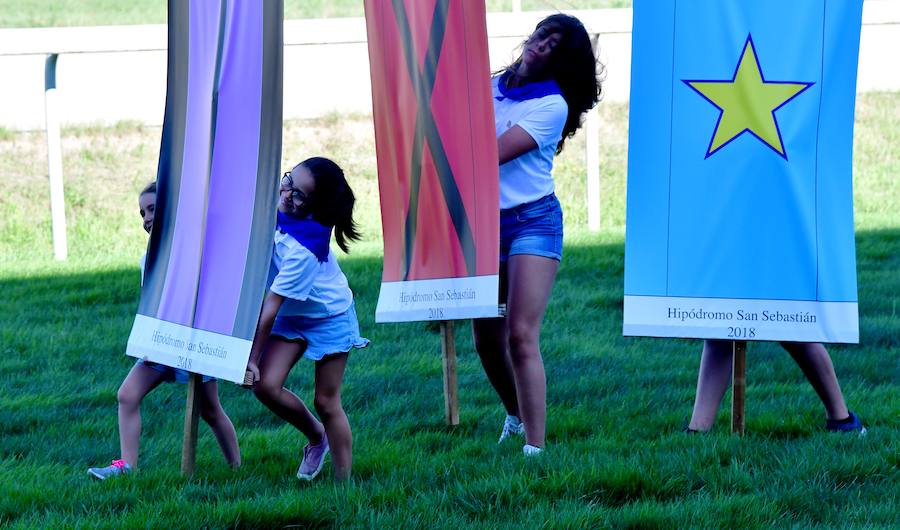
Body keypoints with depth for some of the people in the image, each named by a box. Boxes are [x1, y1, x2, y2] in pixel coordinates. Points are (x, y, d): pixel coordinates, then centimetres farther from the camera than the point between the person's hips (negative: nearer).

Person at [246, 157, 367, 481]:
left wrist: (253, 357, -26)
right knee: (266, 386, -8)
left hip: (329, 317, -6)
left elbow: (271, 305, -30)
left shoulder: (303, 248, -36)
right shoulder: (271, 204, -18)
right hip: (291, 315, 6)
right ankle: (316, 436, 18)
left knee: (326, 402, -2)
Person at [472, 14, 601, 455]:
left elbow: (491, 153, -18)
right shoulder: (493, 85, 10)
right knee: (487, 339, 12)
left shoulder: (552, 105, -10)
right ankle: (516, 416, 38)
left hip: (532, 222, -6)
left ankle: (535, 447, -19)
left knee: (521, 336, -17)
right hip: (484, 221, 6)